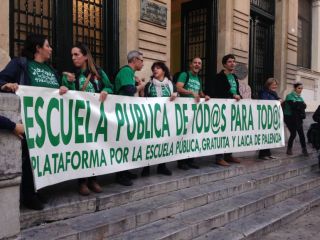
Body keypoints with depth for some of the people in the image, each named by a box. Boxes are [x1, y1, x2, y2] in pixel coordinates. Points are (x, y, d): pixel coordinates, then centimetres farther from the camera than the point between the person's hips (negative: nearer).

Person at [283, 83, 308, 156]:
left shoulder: (300, 97, 14)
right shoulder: (290, 96, -9)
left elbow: (304, 106, 3)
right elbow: (294, 106, -20)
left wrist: (297, 105, -12)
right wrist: (301, 104, -9)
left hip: (298, 118, 6)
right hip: (290, 118, -6)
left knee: (301, 133, -1)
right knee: (293, 134, -2)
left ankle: (304, 149, 5)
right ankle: (289, 149, 15)